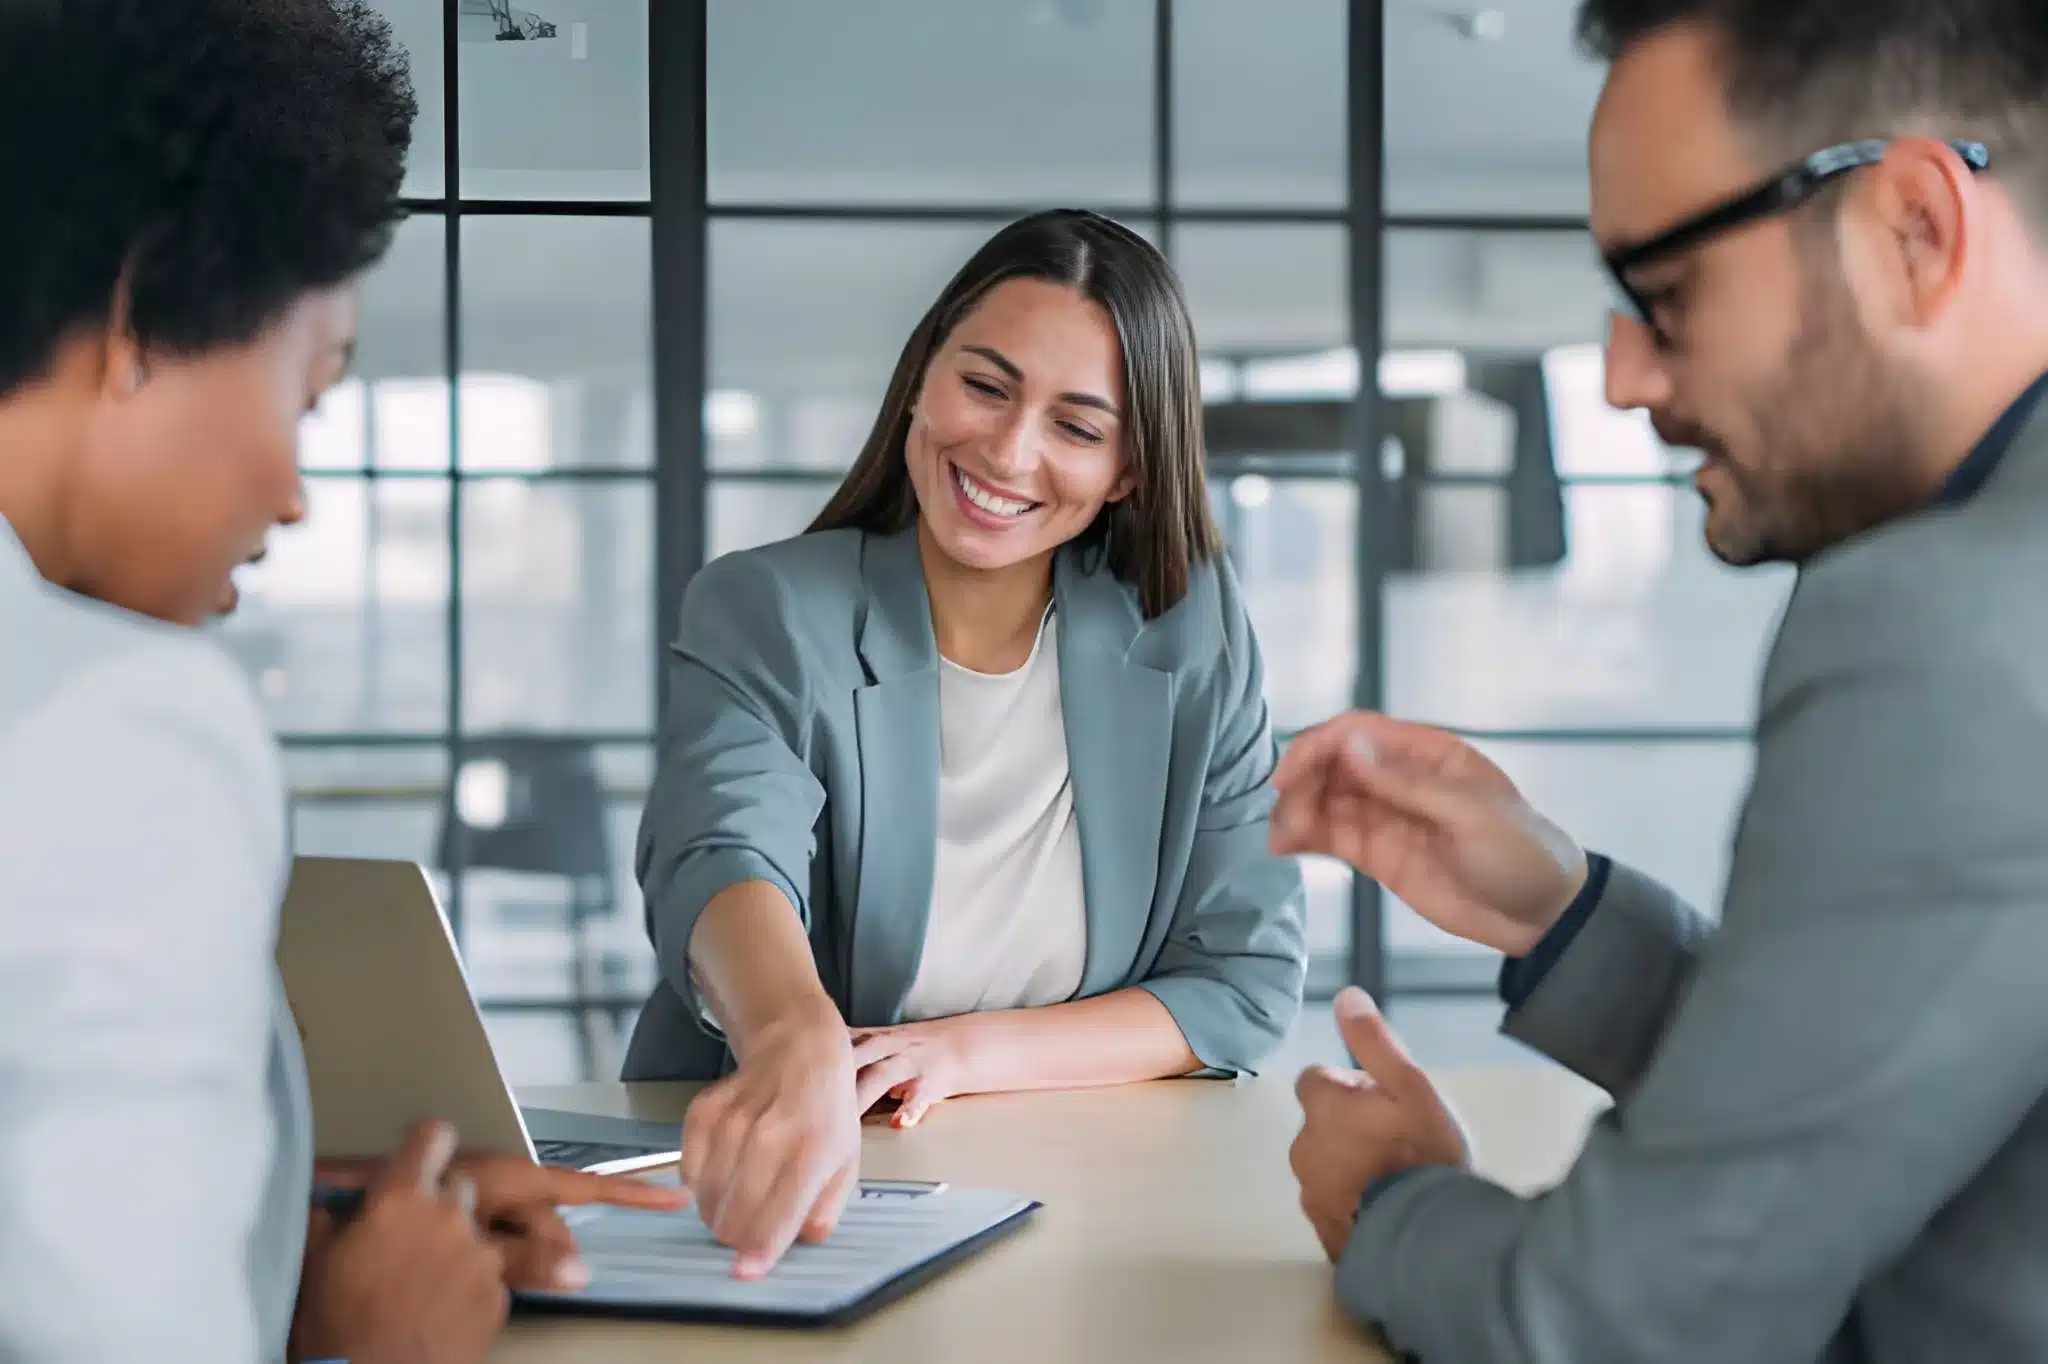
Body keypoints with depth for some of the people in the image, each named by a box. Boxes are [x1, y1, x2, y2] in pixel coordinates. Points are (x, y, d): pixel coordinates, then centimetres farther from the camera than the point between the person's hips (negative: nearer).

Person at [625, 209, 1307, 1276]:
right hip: (759, 1207, -1)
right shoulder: (760, 617, -4)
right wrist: (798, 1047, -45)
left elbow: (1247, 981, 2)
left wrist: (968, 1050, -13)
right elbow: (725, 861, -23)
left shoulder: (1194, 637, 2)